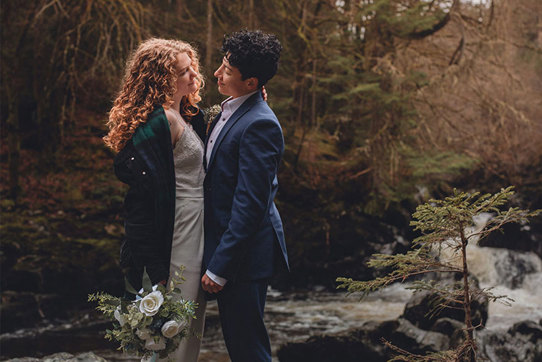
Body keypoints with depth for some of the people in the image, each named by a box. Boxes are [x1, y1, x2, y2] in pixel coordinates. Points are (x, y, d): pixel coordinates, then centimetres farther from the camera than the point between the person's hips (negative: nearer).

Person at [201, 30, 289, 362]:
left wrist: (219, 268, -20)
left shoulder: (259, 125, -21)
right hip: (226, 243, 10)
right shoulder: (229, 111, 10)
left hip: (246, 253, -10)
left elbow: (249, 205, -23)